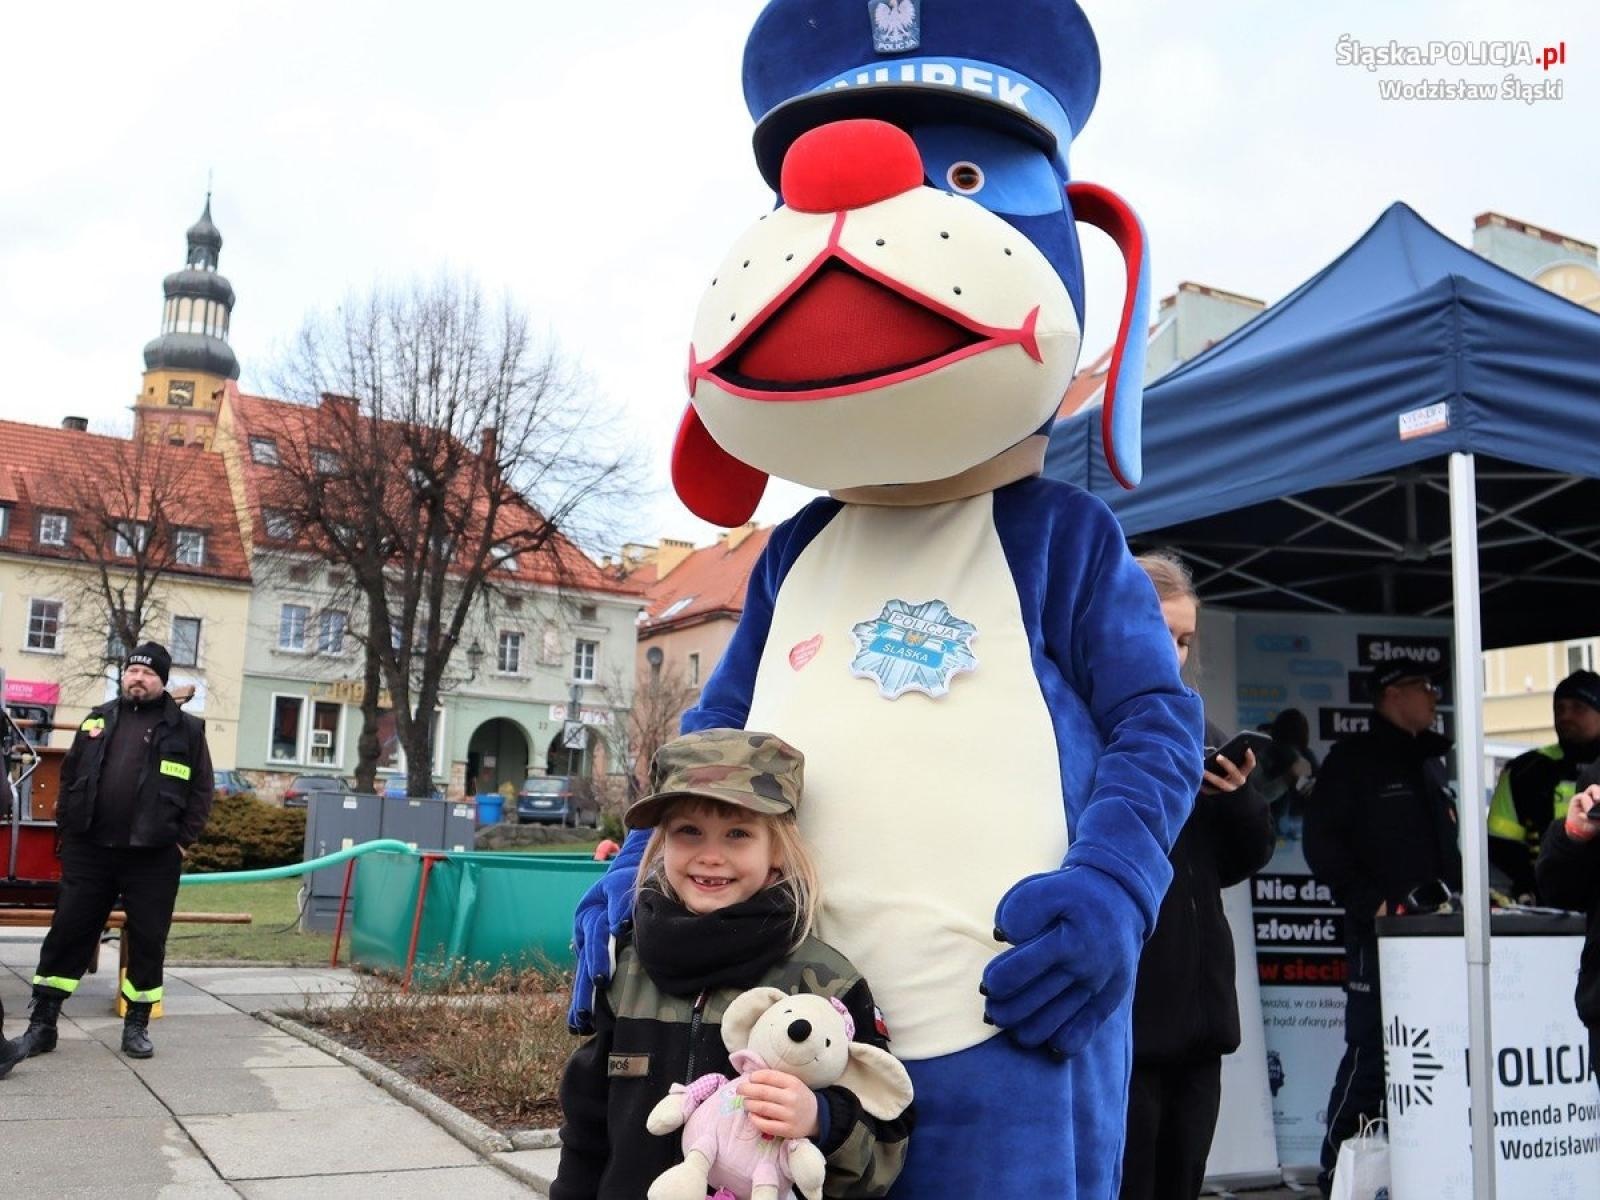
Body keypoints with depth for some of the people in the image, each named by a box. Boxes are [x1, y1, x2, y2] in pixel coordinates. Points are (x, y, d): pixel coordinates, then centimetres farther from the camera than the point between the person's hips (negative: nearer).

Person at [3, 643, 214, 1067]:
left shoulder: (186, 730, 2)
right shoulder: (98, 720, 11)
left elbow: (200, 792, 1)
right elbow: (69, 776, 16)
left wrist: (181, 841, -4)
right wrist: (68, 828, 7)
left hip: (152, 858, -2)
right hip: (89, 851, 2)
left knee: (147, 941, 3)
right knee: (67, 934, 4)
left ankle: (137, 1025, 16)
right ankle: (42, 1023, 14)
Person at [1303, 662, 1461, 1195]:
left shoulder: (1431, 761, 20)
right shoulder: (1354, 758, -1)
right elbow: (1321, 841, -8)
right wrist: (1369, 902, -15)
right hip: (1379, 932, -7)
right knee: (1369, 1054, -6)